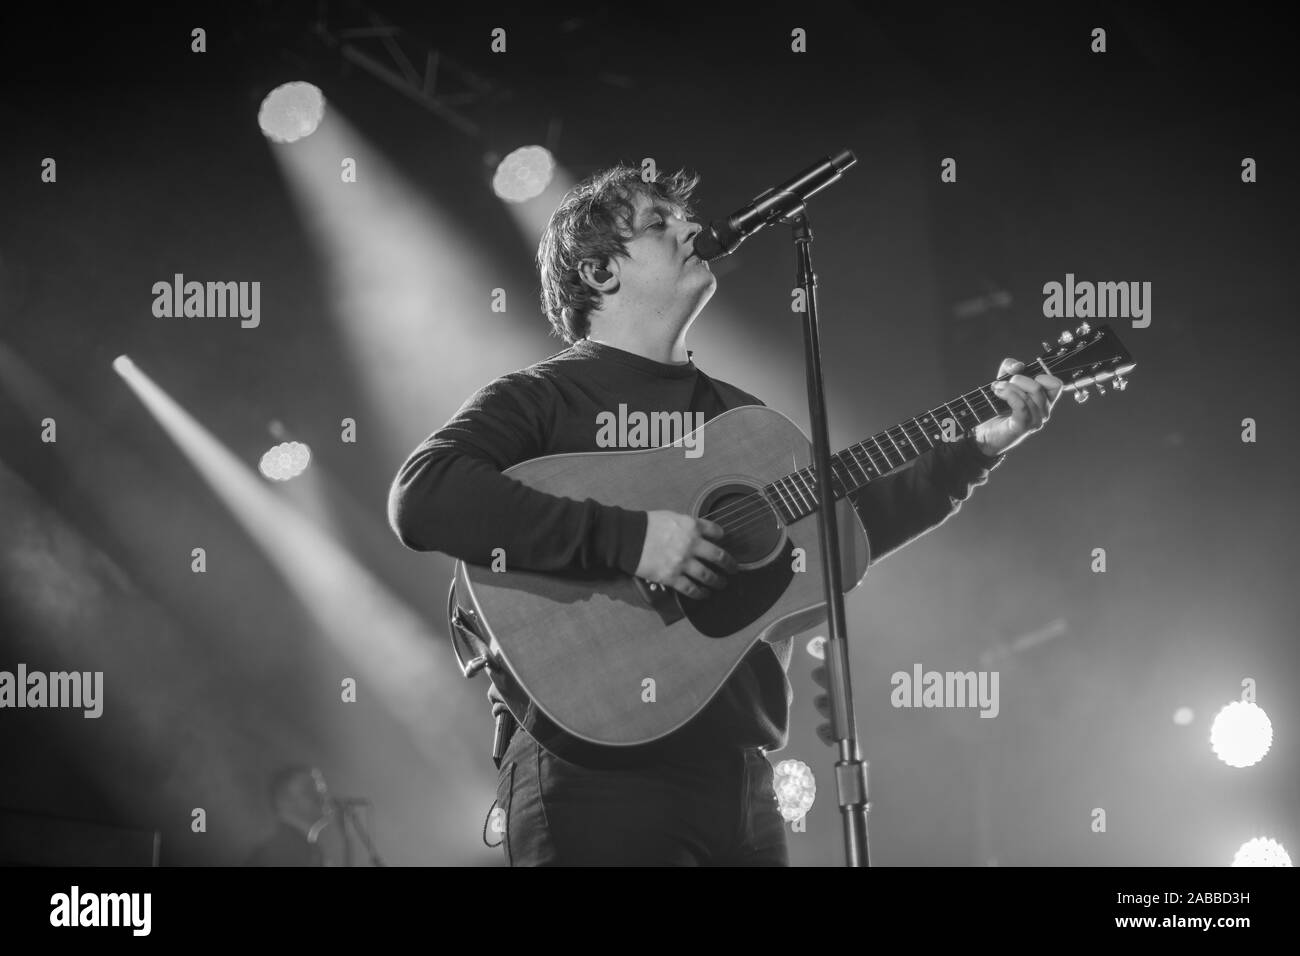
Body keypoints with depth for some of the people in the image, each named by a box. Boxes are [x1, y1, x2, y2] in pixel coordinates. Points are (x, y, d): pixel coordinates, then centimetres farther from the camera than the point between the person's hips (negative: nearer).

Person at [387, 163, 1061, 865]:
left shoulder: (739, 415, 20)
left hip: (737, 776, 7)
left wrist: (981, 445, 17)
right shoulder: (539, 398, -3)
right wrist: (626, 537, -25)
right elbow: (420, 498, -20)